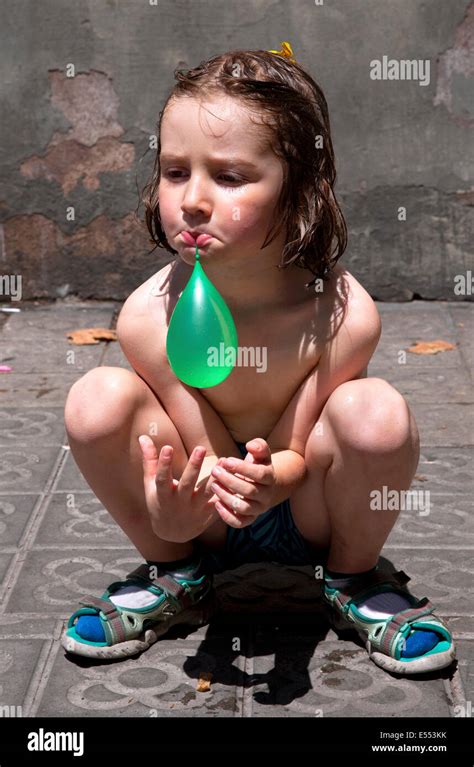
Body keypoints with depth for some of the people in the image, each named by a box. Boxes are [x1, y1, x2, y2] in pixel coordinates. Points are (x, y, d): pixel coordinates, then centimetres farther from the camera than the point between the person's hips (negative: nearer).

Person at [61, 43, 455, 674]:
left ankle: (353, 580, 1)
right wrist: (173, 513, -39)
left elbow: (297, 452, -15)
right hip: (208, 518, 1)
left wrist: (270, 477, -39)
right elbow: (209, 461, -16)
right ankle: (175, 579, 4)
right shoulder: (149, 315, -22)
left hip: (306, 511, -1)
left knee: (376, 412, -32)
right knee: (96, 401, -25)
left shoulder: (344, 314, -26)